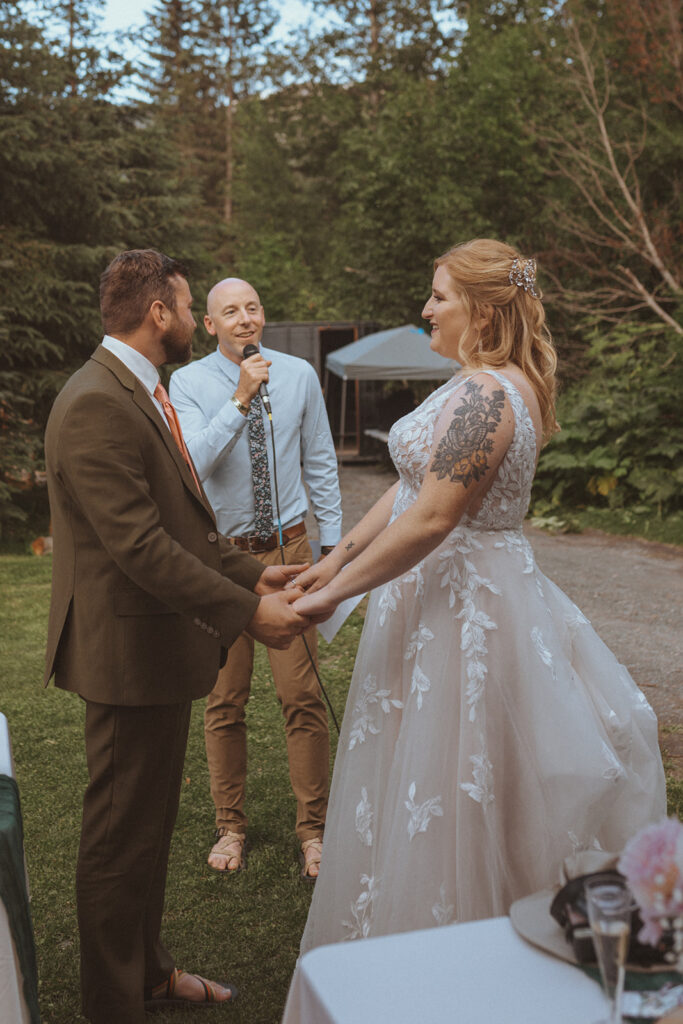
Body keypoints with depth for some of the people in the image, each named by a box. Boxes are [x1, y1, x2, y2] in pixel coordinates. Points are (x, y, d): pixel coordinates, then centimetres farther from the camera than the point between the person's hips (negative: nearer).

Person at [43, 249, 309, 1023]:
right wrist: (245, 613, -23)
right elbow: (142, 546, -26)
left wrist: (252, 574, 10)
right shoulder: (96, 406, -22)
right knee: (121, 835, 5)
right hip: (131, 651, -11)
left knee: (150, 823, 22)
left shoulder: (143, 394, 12)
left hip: (159, 645, 11)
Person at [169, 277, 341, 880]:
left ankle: (313, 828, 17)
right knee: (224, 700, 8)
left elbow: (321, 463, 10)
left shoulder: (299, 375, 3)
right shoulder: (188, 384, -3)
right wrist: (241, 399, -22)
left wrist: (333, 541, 9)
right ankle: (231, 825, 26)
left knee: (304, 696, 0)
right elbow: (192, 465, -18)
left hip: (288, 549, 1)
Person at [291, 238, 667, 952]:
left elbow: (430, 519, -27)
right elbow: (413, 485, 12)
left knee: (440, 796, 4)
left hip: (462, 609, -10)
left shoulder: (483, 395, -22)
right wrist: (337, 558, 11)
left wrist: (335, 594, -19)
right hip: (456, 594, 10)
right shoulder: (495, 384, 11)